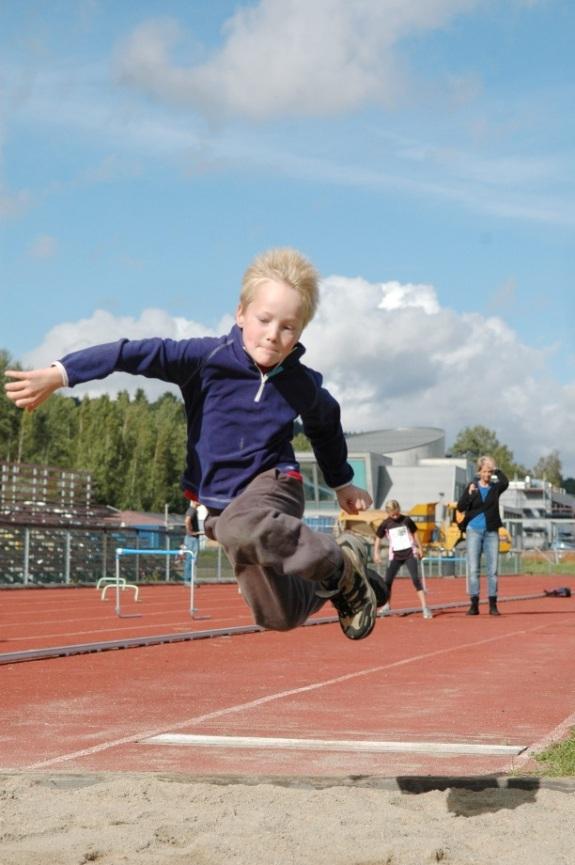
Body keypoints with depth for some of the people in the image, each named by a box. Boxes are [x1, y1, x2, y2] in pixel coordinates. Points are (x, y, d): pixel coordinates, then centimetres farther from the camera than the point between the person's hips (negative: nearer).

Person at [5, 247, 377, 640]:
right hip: (221, 500, 3)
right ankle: (331, 587, 36)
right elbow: (142, 353, -25)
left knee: (240, 528, -40)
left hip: (273, 484, -2)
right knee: (278, 615, 3)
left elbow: (326, 426, 13)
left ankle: (341, 563, -18)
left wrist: (342, 482, 25)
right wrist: (61, 373, -35)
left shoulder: (303, 385, -9)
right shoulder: (208, 357, -17)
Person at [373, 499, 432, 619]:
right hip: (395, 555, 2)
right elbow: (378, 538, 8)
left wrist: (420, 548, 9)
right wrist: (376, 553, -2)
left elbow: (415, 533, 9)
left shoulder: (406, 520, -2)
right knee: (387, 581, 0)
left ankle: (425, 608, -15)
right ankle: (387, 606, 21)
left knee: (416, 579, -14)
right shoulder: (385, 524, 0)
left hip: (410, 553, -2)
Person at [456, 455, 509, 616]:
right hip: (474, 530, 0)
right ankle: (474, 604, 0)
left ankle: (493, 604, 4)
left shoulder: (495, 487, 3)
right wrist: (469, 494, -18)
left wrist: (496, 470, -11)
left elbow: (505, 482, -19)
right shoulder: (472, 486, 3)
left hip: (491, 532, 0)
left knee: (492, 569, 1)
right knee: (473, 569, -2)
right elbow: (460, 507, -3)